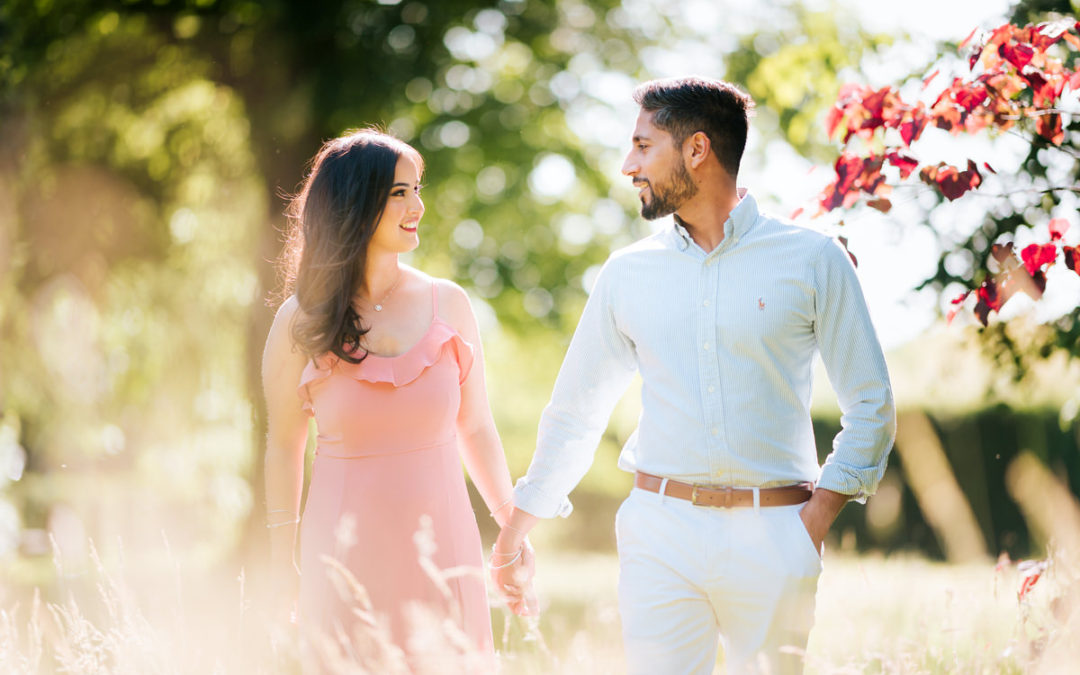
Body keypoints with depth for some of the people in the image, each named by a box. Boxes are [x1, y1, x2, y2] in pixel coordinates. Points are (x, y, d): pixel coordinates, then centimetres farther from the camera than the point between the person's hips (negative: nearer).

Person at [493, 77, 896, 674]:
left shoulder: (812, 261, 2)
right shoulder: (627, 273, 10)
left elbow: (871, 405, 4)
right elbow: (574, 413, 18)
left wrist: (815, 521, -7)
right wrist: (512, 536, 18)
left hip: (773, 535, -1)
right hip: (659, 535, 2)